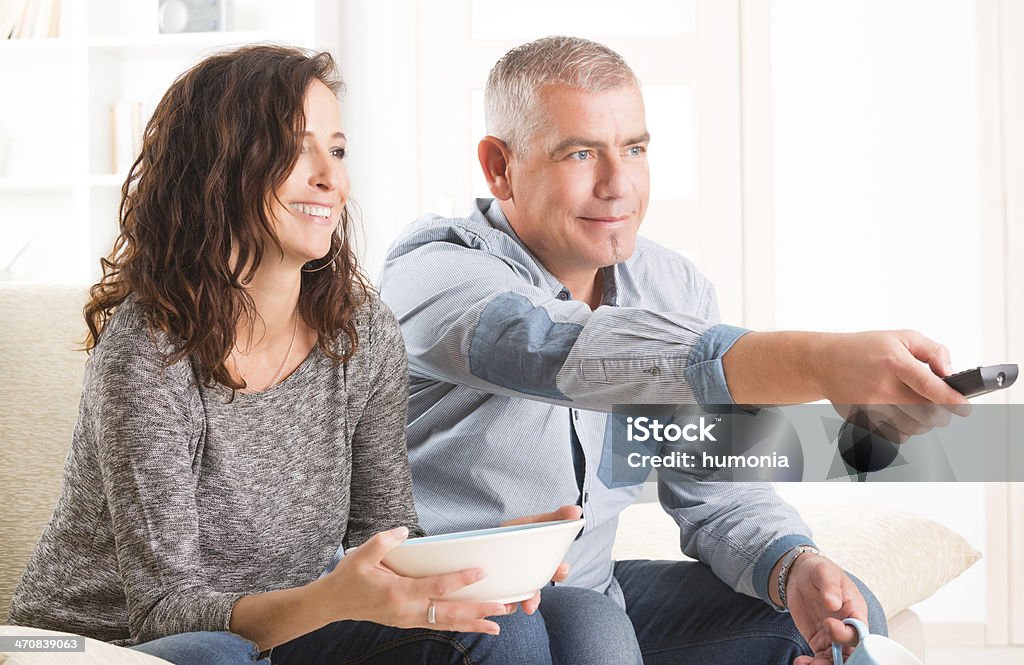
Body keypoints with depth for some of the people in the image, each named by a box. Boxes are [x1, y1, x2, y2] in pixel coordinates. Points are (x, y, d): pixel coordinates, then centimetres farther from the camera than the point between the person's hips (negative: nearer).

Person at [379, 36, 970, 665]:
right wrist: (819, 362, -52)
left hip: (594, 594, 6)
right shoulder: (433, 271, -19)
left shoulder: (676, 288, 3)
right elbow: (570, 350, -40)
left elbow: (716, 493, 3)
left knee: (843, 610, -6)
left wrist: (794, 567, -21)